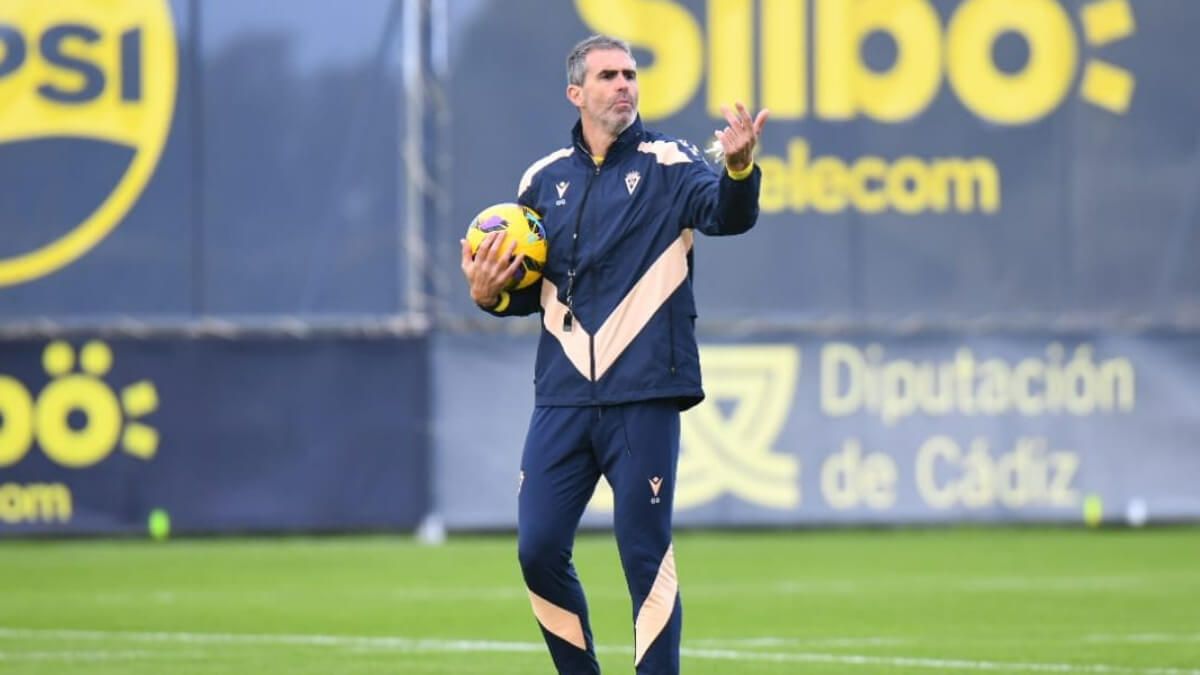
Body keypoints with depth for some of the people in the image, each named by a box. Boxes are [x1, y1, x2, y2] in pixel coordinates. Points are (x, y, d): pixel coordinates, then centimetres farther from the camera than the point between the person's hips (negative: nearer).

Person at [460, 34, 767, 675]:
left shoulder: (667, 164, 0)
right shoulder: (544, 178, 12)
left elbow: (726, 213, -20)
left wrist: (738, 165, -41)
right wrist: (490, 294, -3)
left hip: (643, 398, -4)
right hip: (563, 398, 4)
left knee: (646, 557, -3)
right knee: (539, 551, 1)